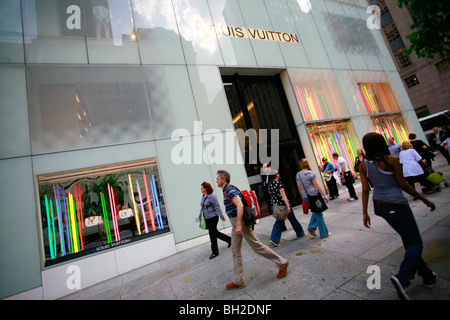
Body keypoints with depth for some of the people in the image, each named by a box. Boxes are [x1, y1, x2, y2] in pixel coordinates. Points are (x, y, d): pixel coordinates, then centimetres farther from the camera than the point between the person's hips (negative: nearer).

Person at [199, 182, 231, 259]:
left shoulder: (212, 196, -17)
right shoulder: (203, 196, 9)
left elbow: (217, 206, -18)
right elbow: (202, 207, 20)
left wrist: (221, 216, -19)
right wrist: (200, 215, 26)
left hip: (213, 218, -8)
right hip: (207, 219, 8)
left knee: (212, 235, 0)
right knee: (215, 233, 16)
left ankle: (215, 252, 16)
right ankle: (229, 239, 34)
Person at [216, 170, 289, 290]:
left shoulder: (230, 189, -17)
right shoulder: (227, 190, 15)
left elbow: (240, 205, -30)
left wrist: (238, 225, -31)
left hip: (240, 221, -10)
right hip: (235, 223, 10)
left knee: (256, 246, 0)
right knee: (235, 251, 11)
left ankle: (282, 263, 17)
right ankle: (239, 281, 20)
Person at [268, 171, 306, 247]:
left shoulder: (270, 184, 4)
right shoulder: (279, 183, -16)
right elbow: (283, 195, -23)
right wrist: (288, 206, -25)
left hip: (276, 205, 6)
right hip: (283, 204, -6)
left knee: (279, 222, 10)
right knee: (292, 219, 14)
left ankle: (274, 239, 2)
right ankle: (300, 233, 34)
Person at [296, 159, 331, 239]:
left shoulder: (298, 175, 6)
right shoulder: (310, 173, -11)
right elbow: (317, 185, -9)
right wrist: (324, 195, -2)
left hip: (305, 197, 6)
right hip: (313, 195, -6)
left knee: (316, 211, 23)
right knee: (319, 213, 4)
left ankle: (311, 227, 13)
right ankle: (324, 234, 15)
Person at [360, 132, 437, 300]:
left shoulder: (363, 165, -1)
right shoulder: (391, 160, -14)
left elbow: (365, 190, 0)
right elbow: (403, 184, -10)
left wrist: (365, 213, 5)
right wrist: (425, 200, 3)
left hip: (379, 207, 6)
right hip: (396, 205, -6)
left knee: (409, 241, 24)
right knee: (415, 243, 7)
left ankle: (427, 275, 37)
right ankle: (402, 278, -9)